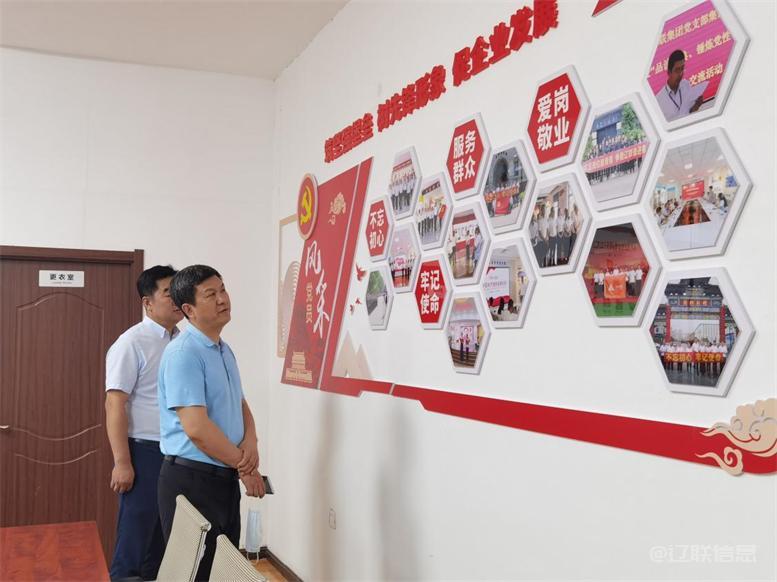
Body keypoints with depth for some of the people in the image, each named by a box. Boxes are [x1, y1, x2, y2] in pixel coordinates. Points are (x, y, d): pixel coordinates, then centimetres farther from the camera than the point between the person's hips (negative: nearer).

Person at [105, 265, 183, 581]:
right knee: (134, 542, 2)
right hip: (146, 452, -6)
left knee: (164, 538, 16)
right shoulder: (132, 343, -11)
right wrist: (122, 463, -18)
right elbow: (115, 405, -14)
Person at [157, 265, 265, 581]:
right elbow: (197, 428, -25)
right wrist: (245, 467, -14)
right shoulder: (183, 353, -18)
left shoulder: (225, 350, 11)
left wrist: (250, 442, -6)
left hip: (225, 478, 9)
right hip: (191, 480, -9)